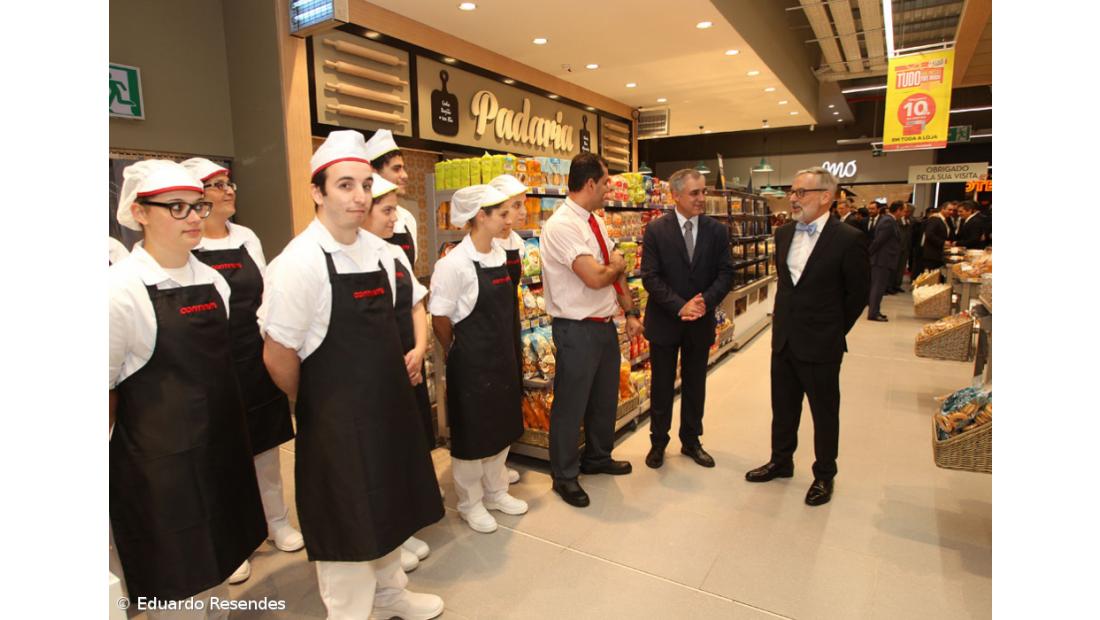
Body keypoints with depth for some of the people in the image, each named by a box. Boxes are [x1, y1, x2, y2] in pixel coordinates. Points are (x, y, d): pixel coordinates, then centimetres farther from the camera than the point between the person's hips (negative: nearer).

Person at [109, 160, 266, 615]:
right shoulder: (122, 288, -15)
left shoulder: (213, 280, 3)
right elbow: (106, 388, -8)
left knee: (218, 558, 21)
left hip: (221, 442, 6)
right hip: (158, 456, -5)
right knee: (173, 580, 10)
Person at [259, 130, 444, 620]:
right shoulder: (300, 261, -19)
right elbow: (277, 355, -14)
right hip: (335, 415, -7)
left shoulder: (378, 249, 2)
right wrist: (317, 406, -1)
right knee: (347, 520, 9)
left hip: (389, 402, 7)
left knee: (387, 504, 23)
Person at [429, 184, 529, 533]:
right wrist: (457, 354, 0)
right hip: (471, 362, -7)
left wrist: (507, 353, 15)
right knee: (472, 435, 9)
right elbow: (440, 319, -14)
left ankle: (495, 492, 40)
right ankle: (470, 504, 30)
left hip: (502, 357, 7)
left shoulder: (498, 256, 4)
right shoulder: (454, 263, -19)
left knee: (501, 428, 19)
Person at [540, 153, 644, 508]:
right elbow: (595, 278, -27)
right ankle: (564, 476, 26)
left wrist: (630, 313, 9)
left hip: (605, 325, 9)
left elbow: (617, 274, 13)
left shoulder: (595, 222, 10)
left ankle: (597, 458, 44)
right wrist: (618, 265, -7)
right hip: (577, 330, -9)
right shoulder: (561, 226, -20)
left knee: (605, 398, 22)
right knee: (571, 404, 6)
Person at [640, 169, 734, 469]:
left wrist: (706, 301, -19)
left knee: (695, 385, 15)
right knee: (662, 387, 10)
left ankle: (691, 441, 33)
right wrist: (680, 306, -21)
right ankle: (658, 442, 27)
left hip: (701, 321, 3)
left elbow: (725, 273, -2)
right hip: (664, 321, -2)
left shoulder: (717, 231, 0)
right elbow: (650, 276, -12)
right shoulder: (656, 229, -8)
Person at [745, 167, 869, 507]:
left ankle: (824, 476, 30)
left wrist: (833, 331, 0)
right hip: (783, 339, 6)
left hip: (820, 346, -5)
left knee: (824, 413, 12)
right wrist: (787, 319, 13)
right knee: (783, 407, 18)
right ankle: (781, 461, 37)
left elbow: (858, 293, -5)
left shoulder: (848, 240, -15)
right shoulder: (783, 234, 4)